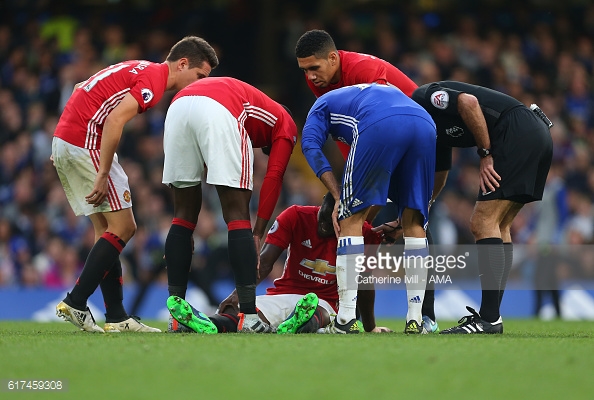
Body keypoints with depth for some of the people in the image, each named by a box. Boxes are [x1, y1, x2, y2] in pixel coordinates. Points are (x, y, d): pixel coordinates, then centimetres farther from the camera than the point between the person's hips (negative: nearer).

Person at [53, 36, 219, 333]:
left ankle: (117, 318, 10)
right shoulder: (154, 79, -11)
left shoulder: (141, 71, 19)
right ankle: (75, 303, -8)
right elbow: (114, 120, -23)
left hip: (64, 139, 10)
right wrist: (103, 174, -22)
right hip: (86, 144, -10)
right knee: (123, 228, -5)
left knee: (106, 229, 11)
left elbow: (81, 89, 25)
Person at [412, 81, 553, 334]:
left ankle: (489, 319, -13)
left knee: (484, 223, -10)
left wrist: (485, 154, -12)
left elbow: (469, 102, -19)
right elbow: (436, 182, 35)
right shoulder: (432, 132, 25)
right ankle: (491, 316, 11)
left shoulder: (424, 98, -2)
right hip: (538, 136, 10)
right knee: (498, 227, 12)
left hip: (519, 130, -10)